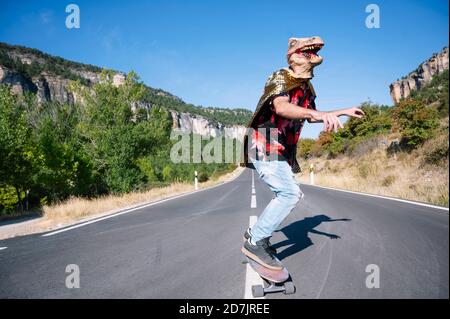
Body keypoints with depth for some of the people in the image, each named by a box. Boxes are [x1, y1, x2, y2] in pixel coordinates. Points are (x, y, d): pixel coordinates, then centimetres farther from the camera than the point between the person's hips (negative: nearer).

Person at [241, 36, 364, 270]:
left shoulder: (306, 87, 13)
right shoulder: (281, 78, -14)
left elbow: (310, 116, 27)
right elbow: (280, 107, -36)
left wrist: (344, 111, 28)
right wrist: (316, 113, -50)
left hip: (281, 151, 10)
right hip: (264, 147, -9)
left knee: (285, 196, 13)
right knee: (291, 193, -19)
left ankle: (255, 233, 26)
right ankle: (255, 242, -11)